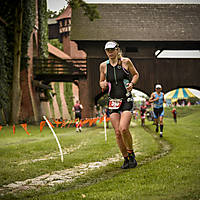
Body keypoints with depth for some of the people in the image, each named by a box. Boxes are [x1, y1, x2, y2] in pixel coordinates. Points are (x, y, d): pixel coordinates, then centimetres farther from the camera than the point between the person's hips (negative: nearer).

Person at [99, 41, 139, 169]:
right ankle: (126, 159, 14)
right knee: (117, 132, -1)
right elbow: (102, 82, 18)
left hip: (127, 100, -3)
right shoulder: (103, 66, 5)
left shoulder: (126, 62, -2)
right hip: (113, 101, 3)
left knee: (123, 128, -20)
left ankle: (131, 154, 3)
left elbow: (136, 74, 12)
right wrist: (103, 84, -5)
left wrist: (132, 83, -7)